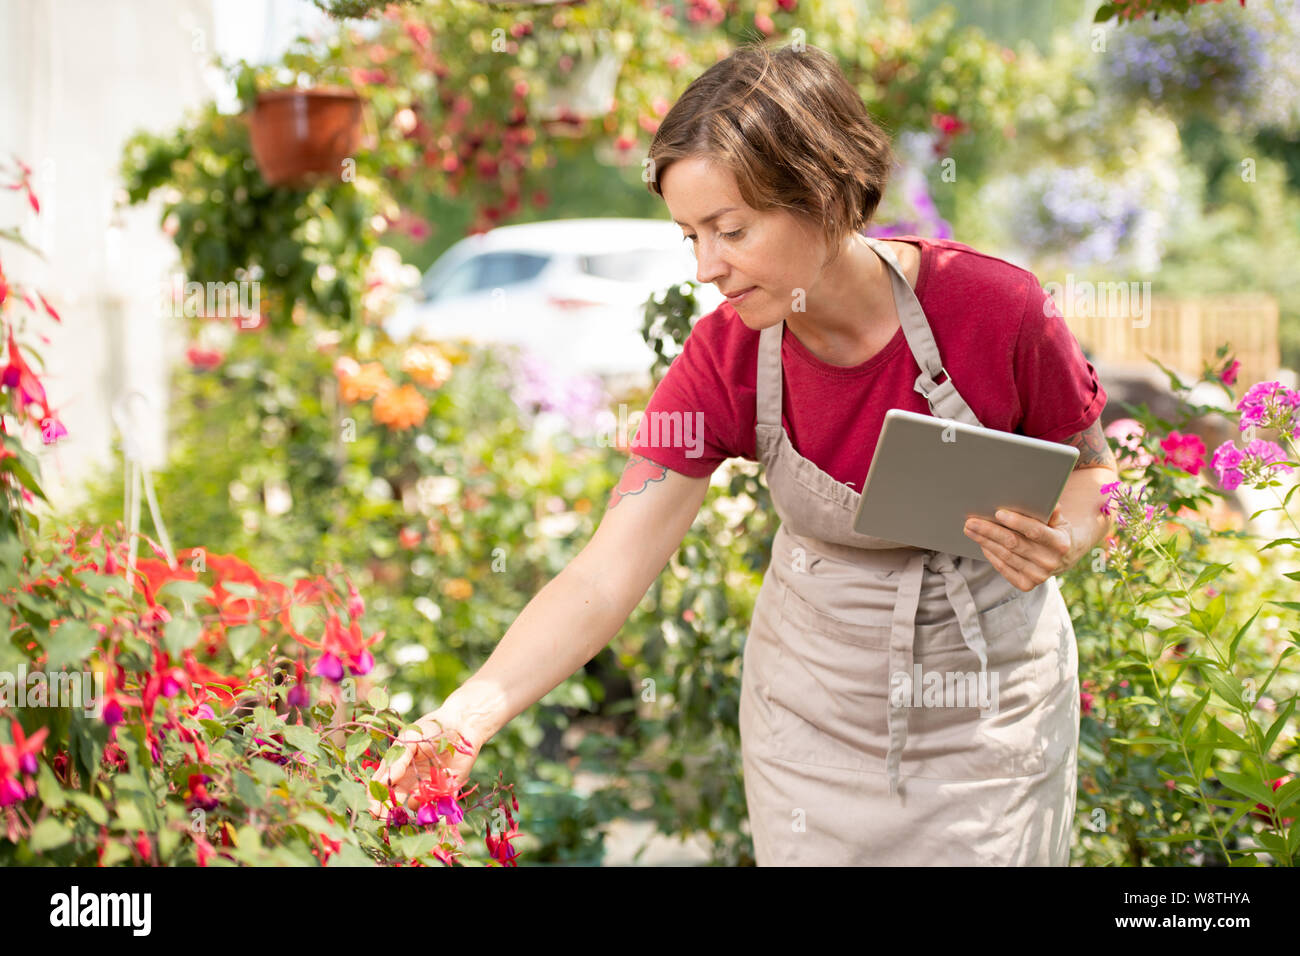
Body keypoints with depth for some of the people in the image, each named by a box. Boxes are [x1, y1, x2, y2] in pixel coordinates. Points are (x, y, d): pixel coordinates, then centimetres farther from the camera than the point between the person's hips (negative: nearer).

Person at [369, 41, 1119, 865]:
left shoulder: (994, 309, -23)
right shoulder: (724, 362, -16)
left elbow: (1094, 470, -4)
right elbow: (604, 579, -20)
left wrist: (1061, 542, -28)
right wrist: (471, 714, -34)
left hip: (990, 694, -1)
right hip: (815, 699, 2)